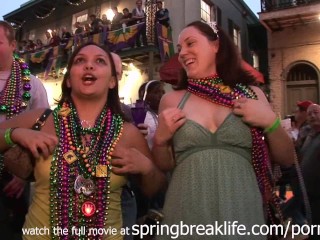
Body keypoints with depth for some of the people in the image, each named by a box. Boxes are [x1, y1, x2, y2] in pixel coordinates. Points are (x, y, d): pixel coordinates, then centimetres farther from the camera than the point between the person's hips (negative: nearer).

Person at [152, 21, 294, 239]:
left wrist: (270, 121, -11)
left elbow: (286, 159, 4)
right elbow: (165, 166, 8)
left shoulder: (251, 94, 1)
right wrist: (160, 139, -10)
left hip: (241, 214, 1)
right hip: (186, 216, 0)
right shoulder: (171, 100, 0)